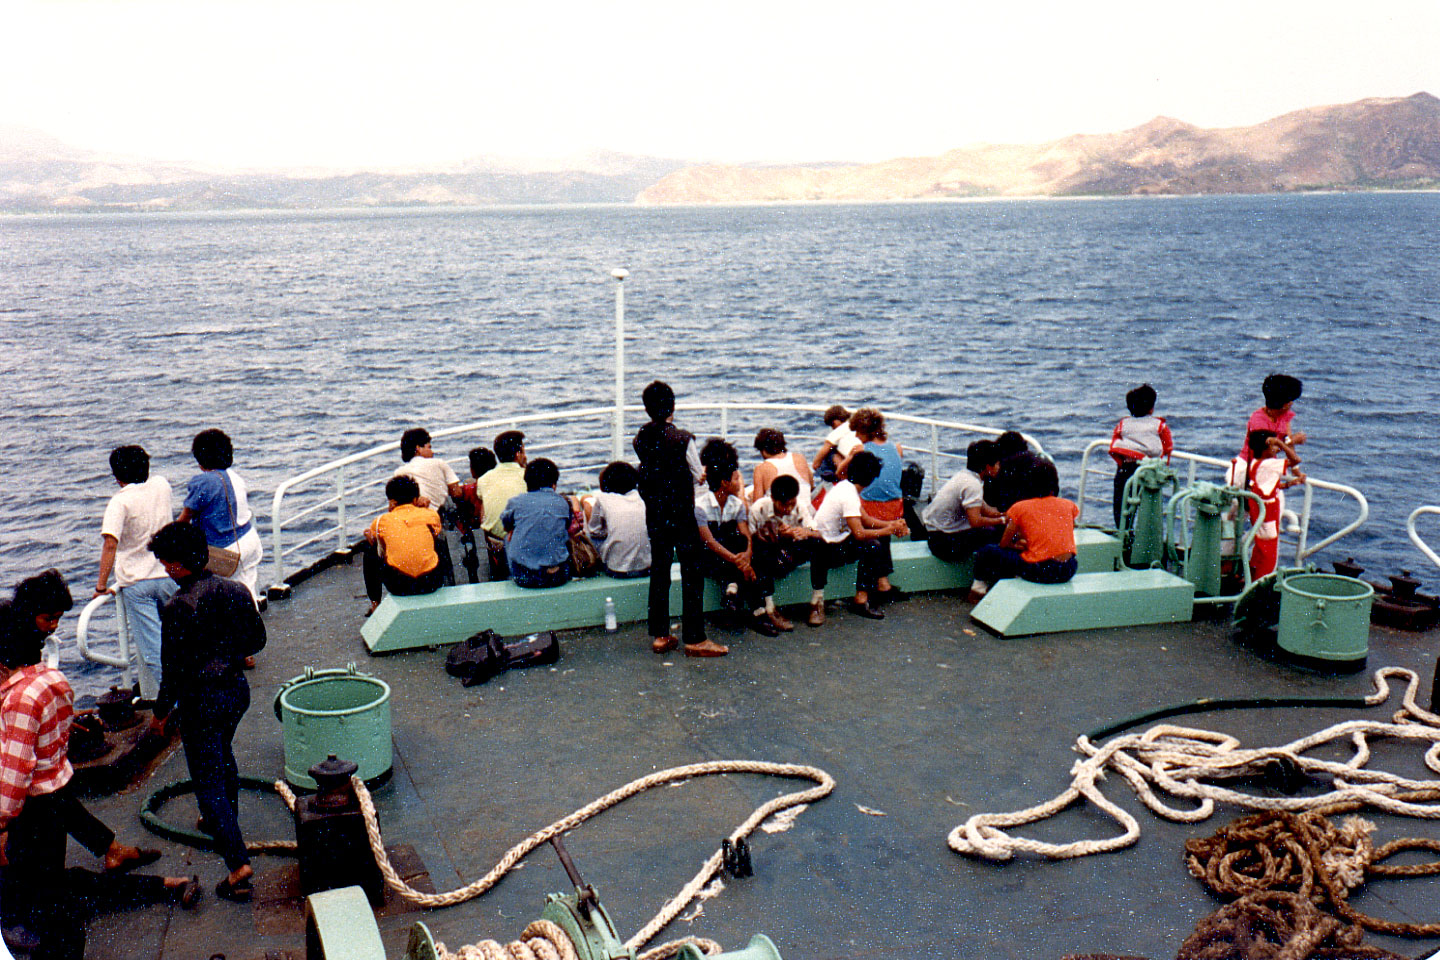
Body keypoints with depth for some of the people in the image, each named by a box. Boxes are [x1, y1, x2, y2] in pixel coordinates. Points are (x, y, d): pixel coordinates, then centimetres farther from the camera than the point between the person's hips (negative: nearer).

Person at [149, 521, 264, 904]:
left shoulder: (177, 608, -23)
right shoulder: (235, 591, -4)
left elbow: (175, 670, -19)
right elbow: (256, 640, 8)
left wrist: (162, 711, -5)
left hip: (201, 700, -7)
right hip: (237, 688, 7)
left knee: (208, 781, 0)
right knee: (223, 757, 31)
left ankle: (238, 863, -7)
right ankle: (224, 822, 52)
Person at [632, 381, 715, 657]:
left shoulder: (640, 439, -1)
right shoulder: (683, 439, -16)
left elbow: (648, 473, 8)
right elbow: (698, 476, -7)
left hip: (654, 515, 5)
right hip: (682, 515, -5)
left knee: (659, 572, 13)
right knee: (692, 575, 2)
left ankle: (660, 636, 17)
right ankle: (694, 638, 3)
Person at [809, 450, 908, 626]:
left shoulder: (845, 486, 5)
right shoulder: (849, 496, -25)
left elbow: (865, 519, 12)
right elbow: (859, 534, -30)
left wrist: (891, 524, -2)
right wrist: (888, 530, -18)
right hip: (828, 551, -10)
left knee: (883, 536, 10)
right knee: (872, 546, -25)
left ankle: (883, 586, 11)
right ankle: (860, 600, -18)